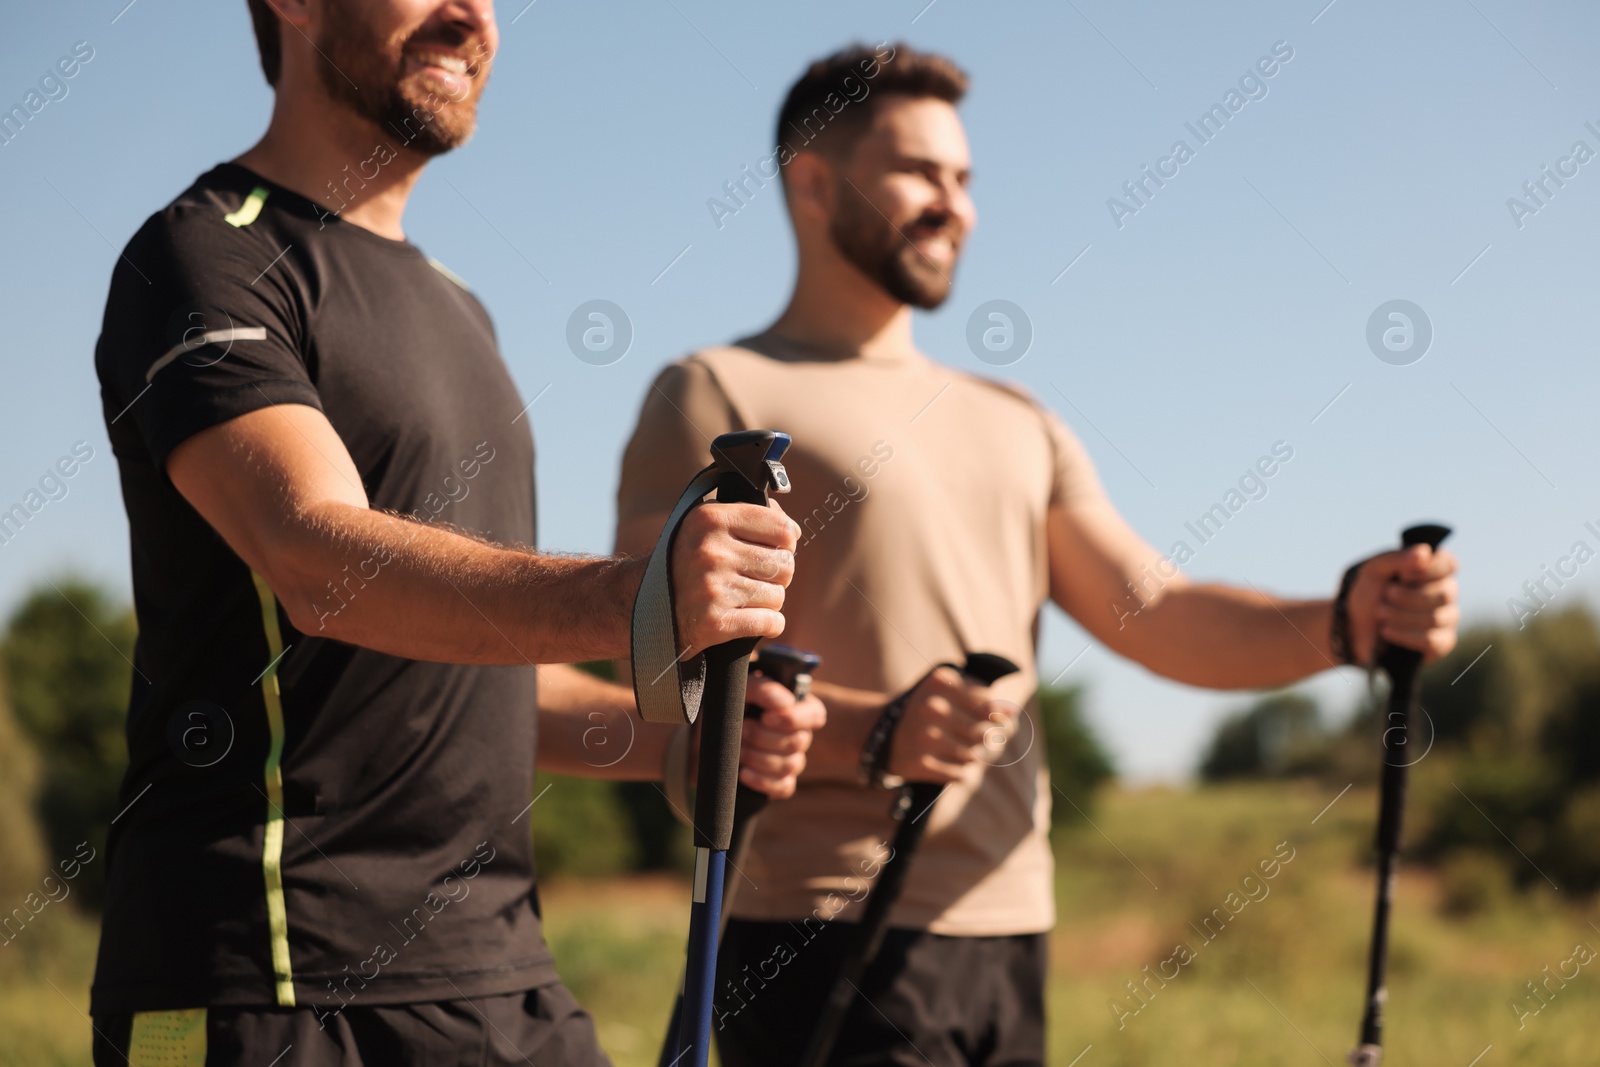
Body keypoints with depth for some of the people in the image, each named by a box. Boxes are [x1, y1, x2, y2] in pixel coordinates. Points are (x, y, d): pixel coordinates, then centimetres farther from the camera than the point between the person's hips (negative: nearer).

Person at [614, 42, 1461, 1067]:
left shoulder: (1018, 426, 21)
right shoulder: (718, 396, -1)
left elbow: (1159, 615, 11)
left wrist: (1345, 623, -8)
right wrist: (872, 733, -28)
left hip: (1012, 938, 7)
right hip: (832, 943, -6)